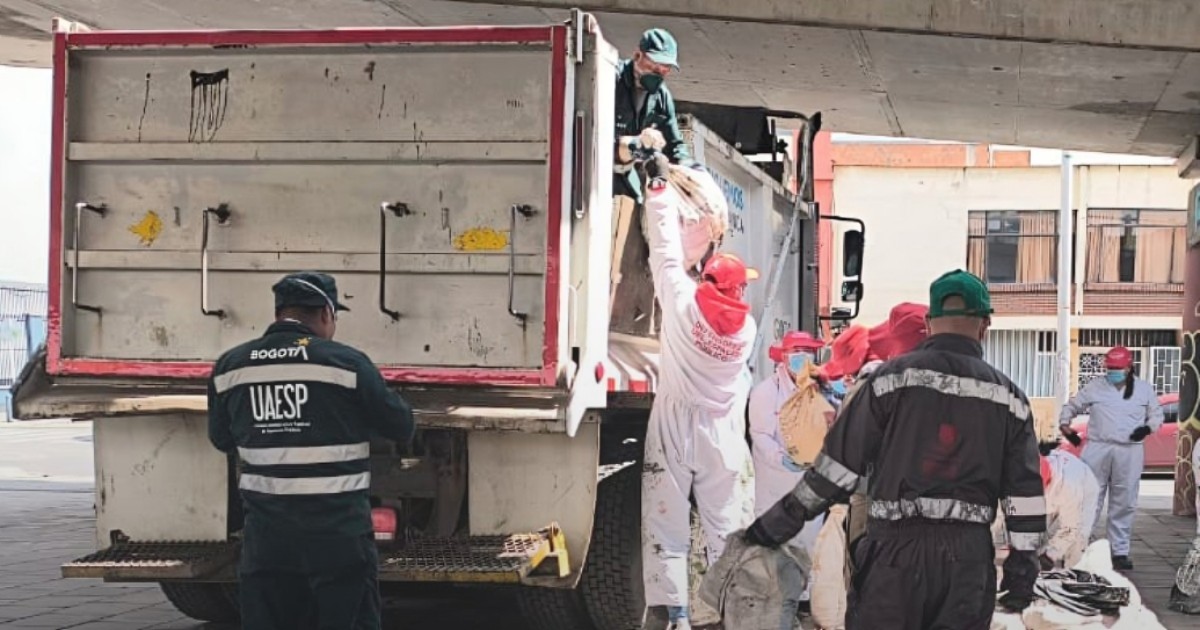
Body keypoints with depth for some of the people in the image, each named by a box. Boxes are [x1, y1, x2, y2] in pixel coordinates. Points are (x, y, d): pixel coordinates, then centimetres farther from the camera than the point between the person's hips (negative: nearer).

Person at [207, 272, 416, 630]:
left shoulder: (229, 367, 3)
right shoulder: (346, 363, -9)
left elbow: (222, 440, 15)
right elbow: (401, 427, 1)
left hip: (266, 535, 4)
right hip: (338, 534, -4)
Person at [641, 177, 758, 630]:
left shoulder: (682, 301, -5)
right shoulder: (746, 326, 3)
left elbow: (666, 251, 4)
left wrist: (660, 193, 16)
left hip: (675, 426, -2)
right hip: (722, 436, 2)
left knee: (666, 523, -1)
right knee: (727, 527, 5)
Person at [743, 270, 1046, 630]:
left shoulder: (892, 378, -2)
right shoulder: (1008, 396, 7)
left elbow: (839, 461, -2)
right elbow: (1024, 488, 6)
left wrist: (784, 519, 6)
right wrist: (1023, 564, 12)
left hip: (896, 548, -2)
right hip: (969, 556, 3)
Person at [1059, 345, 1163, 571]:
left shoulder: (1144, 389, 7)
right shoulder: (1094, 387, 5)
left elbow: (1156, 415, 14)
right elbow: (1072, 406, 14)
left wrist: (1148, 427, -7)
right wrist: (1065, 424, -4)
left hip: (1129, 452, 1)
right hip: (1097, 449, -1)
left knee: (1124, 504, 6)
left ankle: (1120, 551, 14)